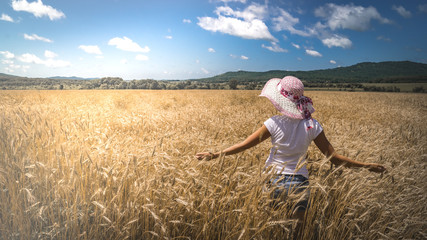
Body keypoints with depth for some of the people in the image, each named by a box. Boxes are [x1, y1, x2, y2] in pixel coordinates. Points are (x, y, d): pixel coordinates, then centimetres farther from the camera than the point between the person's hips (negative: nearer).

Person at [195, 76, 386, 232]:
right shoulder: (312, 126, -7)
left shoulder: (274, 123, -14)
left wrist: (215, 155, 0)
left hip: (275, 182, -2)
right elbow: (334, 158, -4)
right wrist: (366, 165, 8)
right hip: (299, 184, 2)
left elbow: (244, 145, -10)